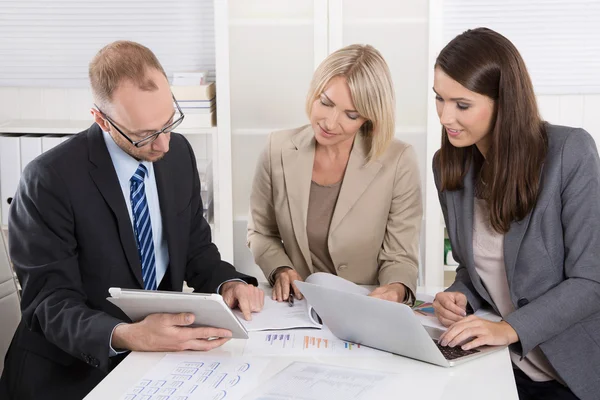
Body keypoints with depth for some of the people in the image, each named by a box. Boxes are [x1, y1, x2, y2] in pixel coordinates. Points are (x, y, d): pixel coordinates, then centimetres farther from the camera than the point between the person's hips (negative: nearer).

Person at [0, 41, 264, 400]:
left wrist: (227, 284, -11)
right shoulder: (49, 181, -17)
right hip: (72, 370, -5)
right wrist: (127, 337, -34)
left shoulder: (179, 152, 0)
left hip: (164, 348, 5)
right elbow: (50, 302, -17)